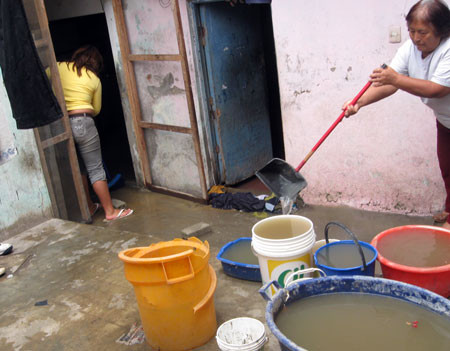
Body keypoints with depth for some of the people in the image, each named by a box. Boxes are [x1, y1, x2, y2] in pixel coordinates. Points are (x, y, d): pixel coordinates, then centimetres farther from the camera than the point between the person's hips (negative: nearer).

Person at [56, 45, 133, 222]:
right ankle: (110, 211, 6)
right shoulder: (94, 79, 6)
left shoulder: (60, 67, 7)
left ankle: (89, 207, 26)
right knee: (96, 169, 2)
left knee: (77, 168, 16)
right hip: (83, 122, -3)